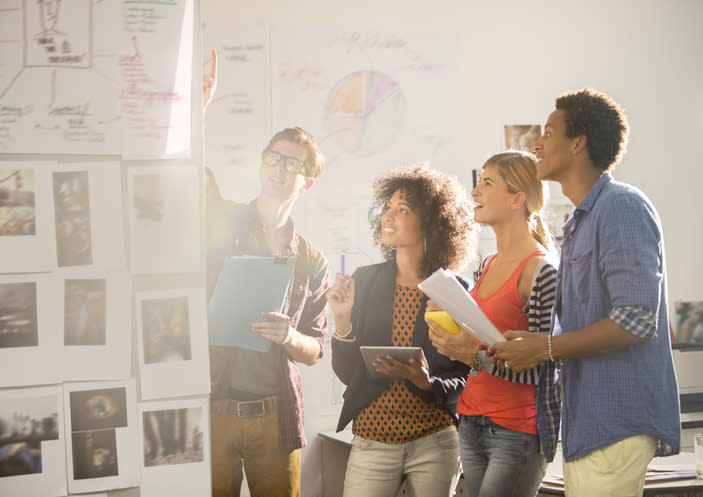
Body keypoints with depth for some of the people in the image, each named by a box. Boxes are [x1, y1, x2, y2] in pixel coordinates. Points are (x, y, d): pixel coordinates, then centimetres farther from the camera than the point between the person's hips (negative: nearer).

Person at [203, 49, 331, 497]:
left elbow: (315, 351, 11)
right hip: (212, 407, -2)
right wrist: (198, 105, -28)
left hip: (275, 413, 2)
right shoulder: (223, 222, 4)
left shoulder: (312, 262, 9)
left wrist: (290, 338, -12)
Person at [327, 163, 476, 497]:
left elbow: (465, 380, -1)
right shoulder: (365, 281, 4)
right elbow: (347, 373, 2)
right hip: (371, 441, 1)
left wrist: (425, 382, -20)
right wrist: (343, 319, -12)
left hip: (434, 444, -1)